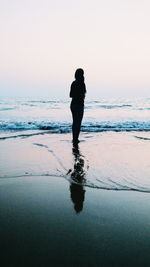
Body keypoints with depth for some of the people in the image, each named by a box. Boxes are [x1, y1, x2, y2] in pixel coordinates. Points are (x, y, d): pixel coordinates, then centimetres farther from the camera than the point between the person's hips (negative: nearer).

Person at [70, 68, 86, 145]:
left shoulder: (73, 83, 6)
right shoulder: (81, 83, -14)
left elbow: (71, 95, 10)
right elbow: (82, 95, -17)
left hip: (73, 104, 7)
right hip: (79, 105, -7)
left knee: (74, 122, 16)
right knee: (78, 123, -1)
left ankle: (74, 138, 24)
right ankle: (76, 139, 0)